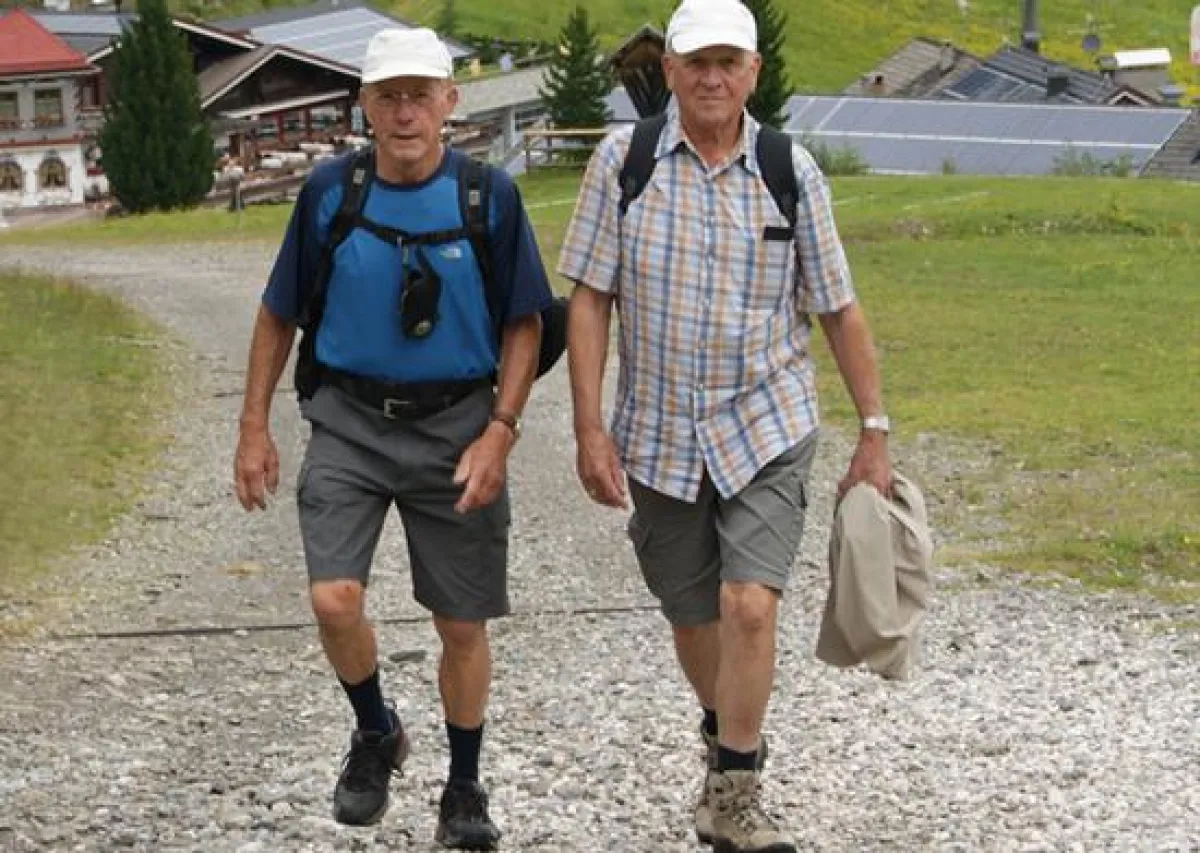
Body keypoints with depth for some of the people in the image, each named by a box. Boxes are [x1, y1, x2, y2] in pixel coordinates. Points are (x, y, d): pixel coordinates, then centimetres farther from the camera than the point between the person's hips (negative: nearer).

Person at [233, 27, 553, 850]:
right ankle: (375, 734, 14)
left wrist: (499, 433, -10)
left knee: (462, 624, 6)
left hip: (457, 427, 0)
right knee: (334, 599, -16)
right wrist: (255, 428, 5)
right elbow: (279, 315, 8)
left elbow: (524, 324, 1)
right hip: (349, 420, 0)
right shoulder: (329, 192, -3)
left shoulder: (490, 196, -6)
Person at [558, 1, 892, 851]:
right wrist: (590, 428, -9)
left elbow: (839, 309, 3)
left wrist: (875, 432, 3)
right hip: (659, 433, 1)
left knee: (749, 604, -16)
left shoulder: (790, 171, -4)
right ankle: (729, 736, 41)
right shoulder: (624, 160, -5)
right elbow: (589, 300, -4)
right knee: (692, 618, 13)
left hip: (767, 429, -1)